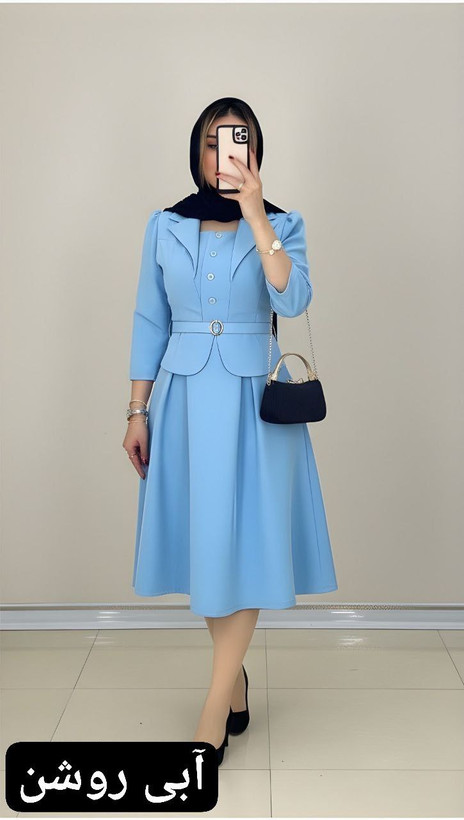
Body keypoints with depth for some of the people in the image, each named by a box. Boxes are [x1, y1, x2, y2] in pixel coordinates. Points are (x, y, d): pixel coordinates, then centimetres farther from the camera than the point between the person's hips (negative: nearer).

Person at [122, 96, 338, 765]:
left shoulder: (281, 225, 2)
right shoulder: (165, 227, 6)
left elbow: (293, 300, -17)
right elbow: (149, 324, 7)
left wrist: (255, 216, -22)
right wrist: (138, 413, 4)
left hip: (255, 399, -2)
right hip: (185, 397, 2)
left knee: (242, 544, -3)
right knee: (205, 542, 8)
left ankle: (214, 713, 7)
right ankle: (235, 678, 29)